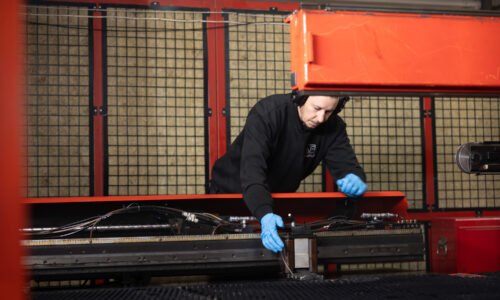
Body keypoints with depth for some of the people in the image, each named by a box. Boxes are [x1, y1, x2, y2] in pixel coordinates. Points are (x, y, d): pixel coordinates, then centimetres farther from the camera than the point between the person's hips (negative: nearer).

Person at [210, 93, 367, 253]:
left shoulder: (333, 126, -15)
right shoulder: (266, 113, -31)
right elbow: (252, 170, -41)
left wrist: (355, 180, -44)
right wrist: (265, 215, -57)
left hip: (276, 200, 4)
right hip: (231, 193, -4)